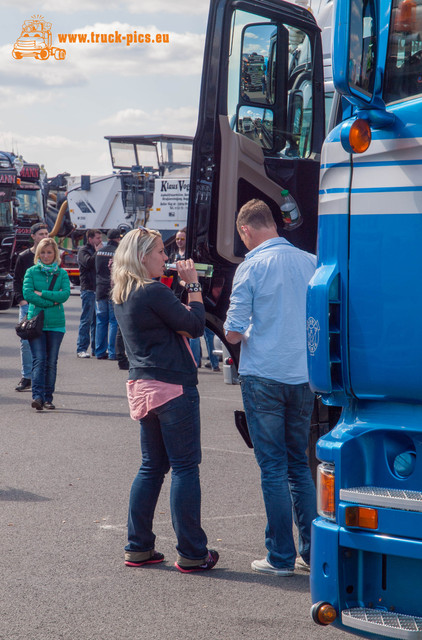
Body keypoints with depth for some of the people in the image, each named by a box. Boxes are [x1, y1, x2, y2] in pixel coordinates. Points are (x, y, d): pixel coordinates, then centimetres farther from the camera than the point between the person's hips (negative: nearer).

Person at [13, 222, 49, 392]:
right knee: (26, 342, -3)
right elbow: (16, 280, 8)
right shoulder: (24, 257, 5)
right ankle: (26, 377, 5)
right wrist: (20, 299, -4)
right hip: (27, 305, 0)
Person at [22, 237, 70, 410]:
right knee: (38, 359, -11)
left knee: (51, 362, 4)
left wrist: (42, 294, -10)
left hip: (56, 324, 1)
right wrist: (52, 300, -10)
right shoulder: (31, 272, 6)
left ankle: (48, 398, 10)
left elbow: (65, 294, -6)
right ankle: (37, 396, -17)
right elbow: (27, 294, -7)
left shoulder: (62, 274, 9)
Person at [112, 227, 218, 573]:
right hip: (173, 388, -9)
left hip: (142, 389, 9)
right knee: (185, 467, -1)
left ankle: (138, 547, 17)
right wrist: (193, 283, -5)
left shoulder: (122, 296, 12)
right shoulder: (154, 292, -16)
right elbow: (195, 325, -12)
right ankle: (192, 553, 3)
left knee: (152, 467, 16)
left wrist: (185, 284, 6)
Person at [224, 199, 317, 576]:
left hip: (264, 377, -4)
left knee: (273, 467, 2)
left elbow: (234, 334, -9)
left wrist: (235, 330, 13)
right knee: (299, 465, 15)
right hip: (304, 376, 5)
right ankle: (313, 552, 16)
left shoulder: (251, 267, -10)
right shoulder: (311, 263, 3)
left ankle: (281, 557, 6)